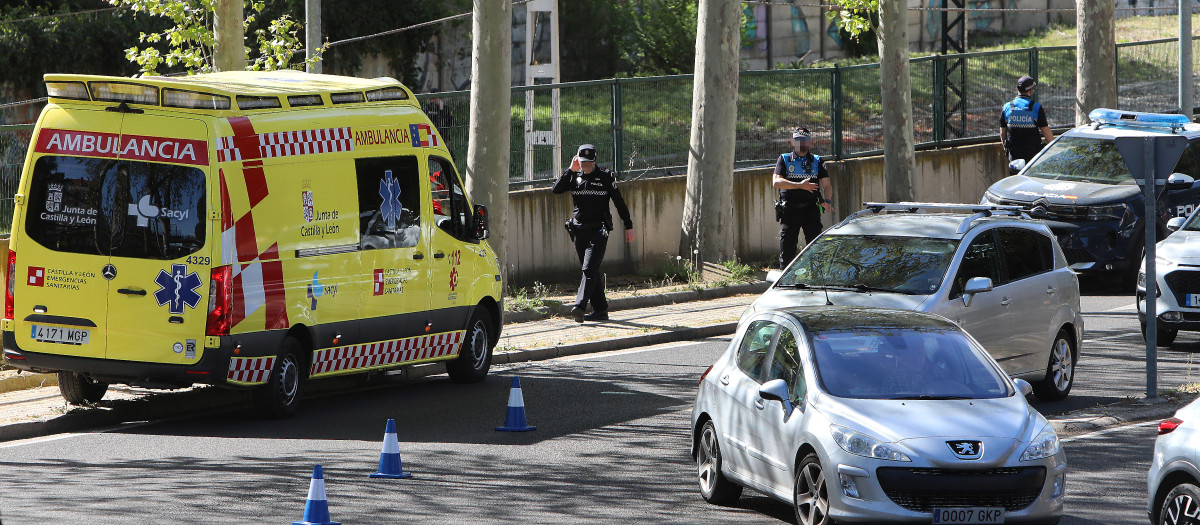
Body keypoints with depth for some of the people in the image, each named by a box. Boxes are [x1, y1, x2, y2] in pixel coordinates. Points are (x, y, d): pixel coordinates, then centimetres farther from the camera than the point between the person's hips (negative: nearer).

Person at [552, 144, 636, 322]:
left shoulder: (605, 177, 1)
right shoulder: (574, 177, 9)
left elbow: (619, 202, 5)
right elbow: (556, 189, -5)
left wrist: (629, 226, 5)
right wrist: (571, 170, -9)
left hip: (598, 230, -5)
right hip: (579, 231, 5)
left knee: (590, 269, -16)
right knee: (591, 271, 8)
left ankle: (580, 306, -26)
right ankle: (600, 310, 15)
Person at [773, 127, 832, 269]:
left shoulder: (817, 161, 14)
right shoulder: (784, 160, 9)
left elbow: (827, 185, 9)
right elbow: (776, 182, -6)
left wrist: (826, 201, -12)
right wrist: (800, 185, -15)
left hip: (811, 209, 1)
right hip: (789, 209, -1)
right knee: (787, 246, -1)